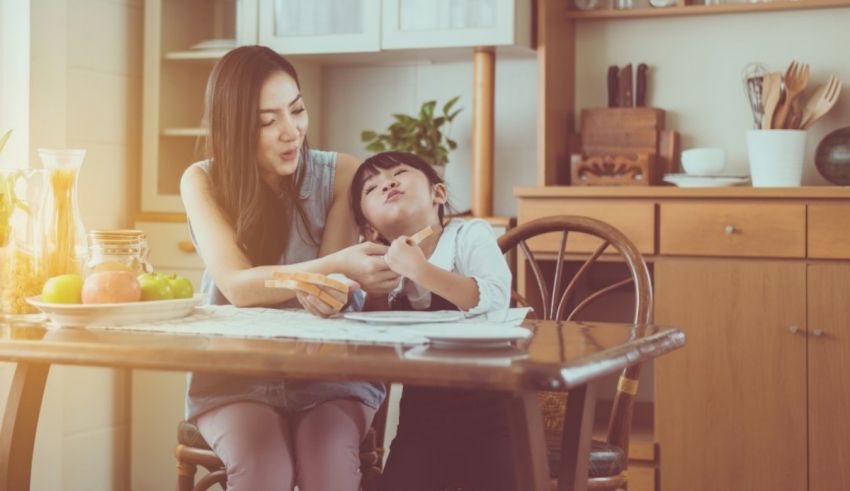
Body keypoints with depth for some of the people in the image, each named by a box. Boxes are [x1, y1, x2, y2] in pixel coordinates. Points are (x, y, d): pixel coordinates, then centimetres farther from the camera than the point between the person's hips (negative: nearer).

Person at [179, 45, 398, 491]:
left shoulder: (339, 174, -5)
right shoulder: (204, 182, -6)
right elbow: (238, 286, -20)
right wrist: (337, 266, -35)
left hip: (328, 375, 0)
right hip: (236, 378, 0)